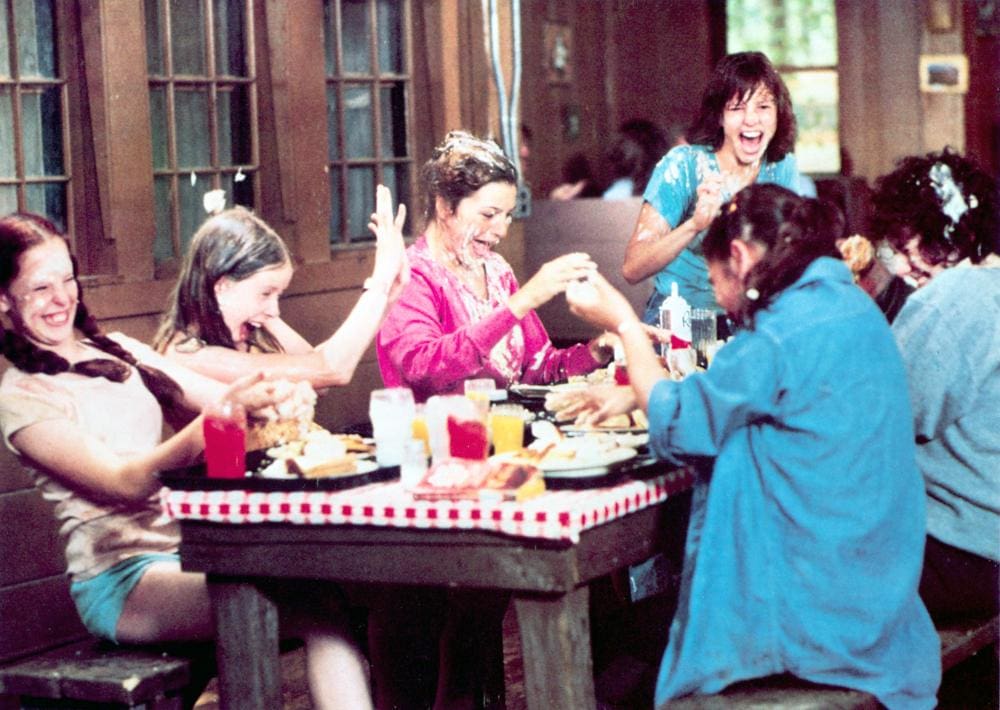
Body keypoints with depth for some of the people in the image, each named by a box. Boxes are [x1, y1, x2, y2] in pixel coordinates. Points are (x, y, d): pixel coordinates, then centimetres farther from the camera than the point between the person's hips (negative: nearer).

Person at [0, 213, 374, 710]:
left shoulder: (119, 351, 17)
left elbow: (220, 397, 8)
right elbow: (124, 483, -16)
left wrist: (269, 397, -17)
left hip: (194, 544, 6)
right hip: (122, 580, -6)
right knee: (317, 609, -30)